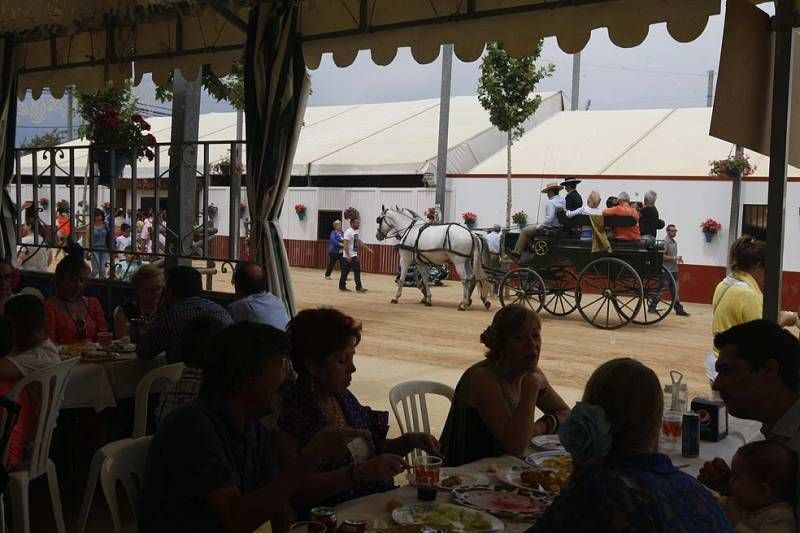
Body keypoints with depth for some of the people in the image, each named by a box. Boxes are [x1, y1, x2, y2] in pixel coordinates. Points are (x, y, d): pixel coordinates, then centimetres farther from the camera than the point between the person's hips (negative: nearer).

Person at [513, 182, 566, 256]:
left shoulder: (551, 202, -23)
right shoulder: (562, 200, 3)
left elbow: (549, 219, -30)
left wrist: (539, 226, -17)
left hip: (550, 228, -9)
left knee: (524, 231, 1)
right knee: (531, 226, 29)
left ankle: (517, 252, 8)